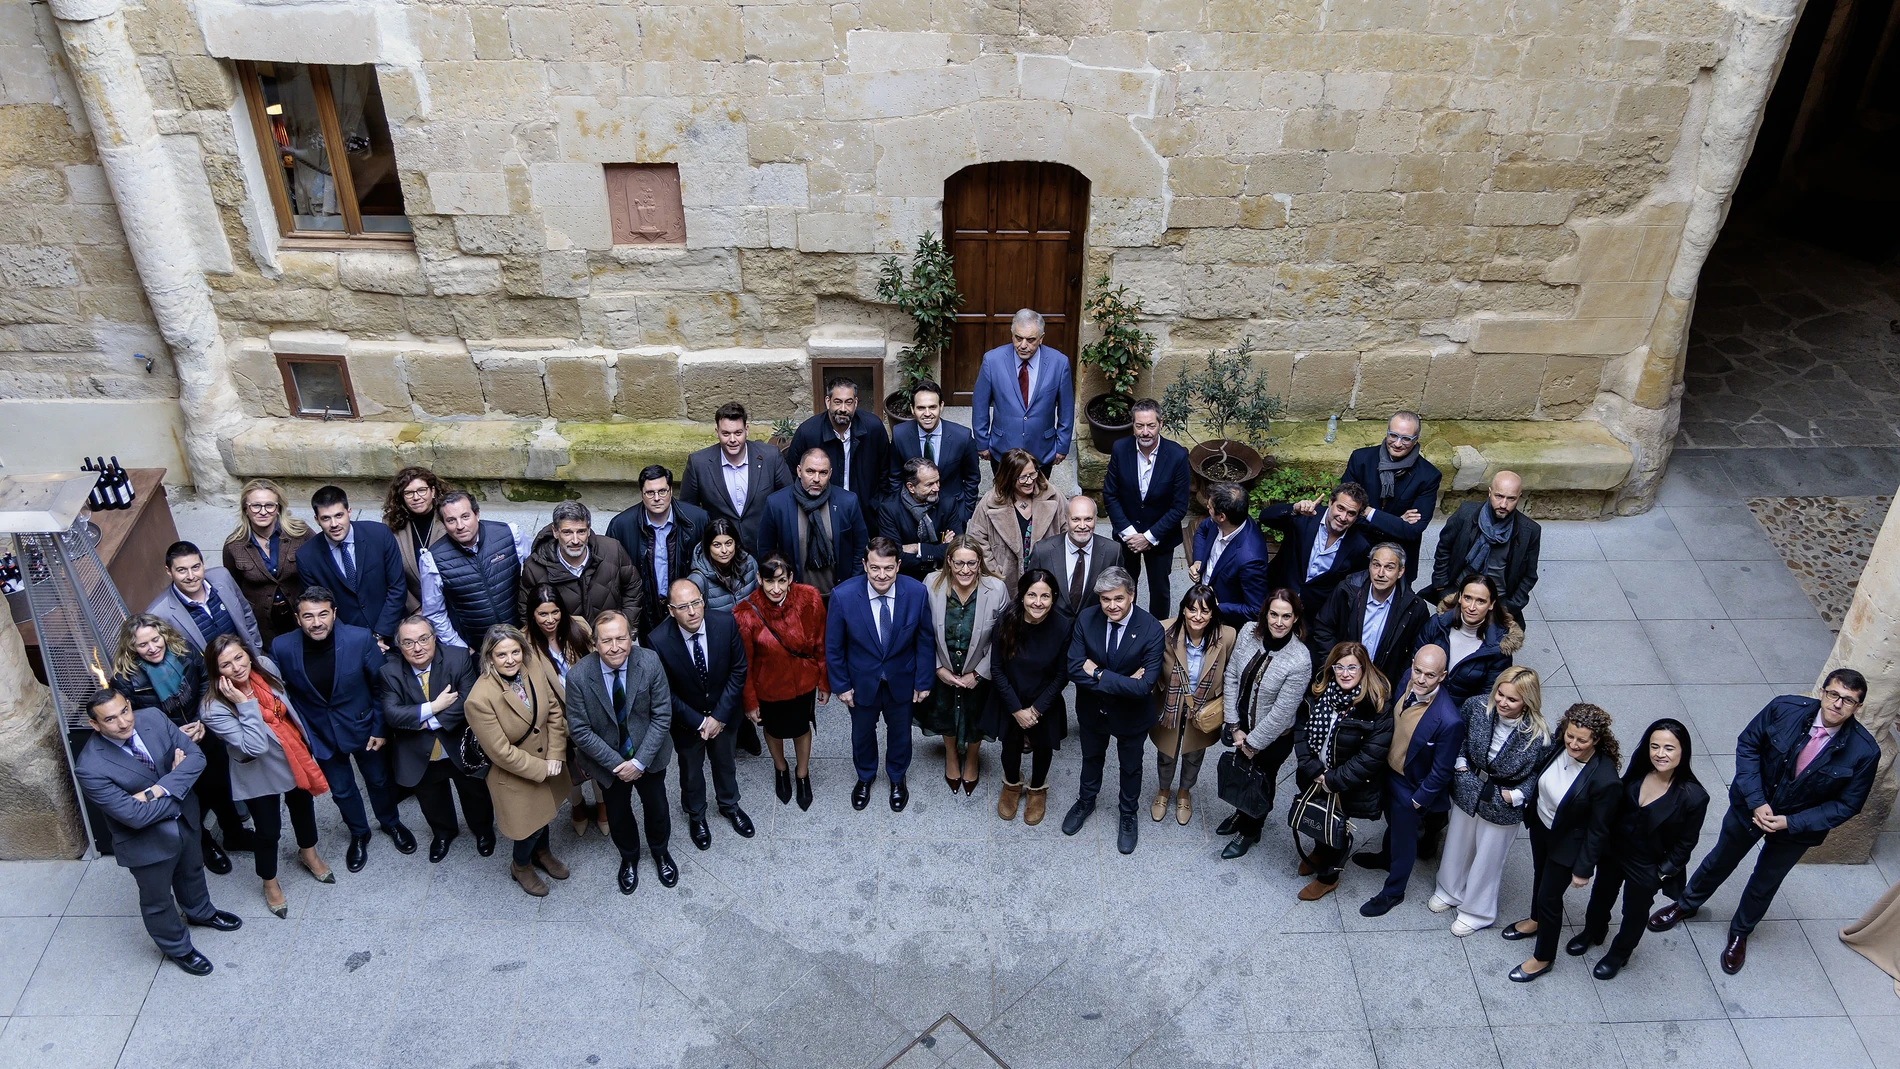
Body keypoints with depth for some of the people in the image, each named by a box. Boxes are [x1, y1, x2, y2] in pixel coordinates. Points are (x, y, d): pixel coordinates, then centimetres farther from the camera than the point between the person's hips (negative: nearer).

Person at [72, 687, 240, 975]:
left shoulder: (153, 718, -18)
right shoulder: (90, 768, -32)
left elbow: (196, 757, -18)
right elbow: (136, 815, -31)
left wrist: (157, 791, -30)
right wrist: (177, 791, -18)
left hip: (185, 819, 5)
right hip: (146, 840, -5)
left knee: (192, 871, 31)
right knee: (158, 900, 19)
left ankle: (200, 912, 61)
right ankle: (177, 948, 46)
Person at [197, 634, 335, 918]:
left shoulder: (265, 672, -15)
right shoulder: (214, 709, -29)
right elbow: (255, 747, -35)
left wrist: (306, 744, 15)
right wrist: (245, 704, -38)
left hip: (296, 760, 5)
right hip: (259, 777, -5)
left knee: (303, 807, 26)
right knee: (269, 831, 11)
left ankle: (308, 854, 56)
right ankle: (270, 883, 40)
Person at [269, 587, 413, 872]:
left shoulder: (361, 639, -26)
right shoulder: (282, 648, -22)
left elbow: (380, 686, -12)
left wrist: (380, 729, -8)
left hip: (363, 727, -1)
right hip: (321, 735, 1)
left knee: (379, 779, 21)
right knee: (341, 789, 20)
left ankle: (391, 824, 50)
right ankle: (358, 834, 48)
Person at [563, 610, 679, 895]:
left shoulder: (651, 663, -25)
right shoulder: (579, 677, -26)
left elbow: (662, 716, -17)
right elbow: (580, 731, -18)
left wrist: (640, 761, -20)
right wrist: (617, 763, -18)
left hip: (648, 755, 0)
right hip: (607, 761, 0)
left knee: (656, 807, 21)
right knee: (618, 813, 21)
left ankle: (660, 851, 53)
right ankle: (629, 857, 52)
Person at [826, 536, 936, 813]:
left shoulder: (916, 592, -24)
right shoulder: (843, 596, -28)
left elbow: (925, 640, -9)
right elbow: (833, 646, -13)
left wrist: (924, 681, -4)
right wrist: (840, 685, -7)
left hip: (901, 680, 1)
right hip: (861, 681, -1)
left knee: (900, 732, 25)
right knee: (862, 733, 25)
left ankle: (897, 778, 55)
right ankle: (865, 777, 55)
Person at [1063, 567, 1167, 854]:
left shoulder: (1152, 630, -31)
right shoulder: (1086, 619, -22)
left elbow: (1144, 685, -34)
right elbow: (1074, 669, -24)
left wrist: (1097, 674, -30)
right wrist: (1121, 682, -31)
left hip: (1131, 714, -2)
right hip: (1092, 709, 2)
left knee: (1130, 766, 24)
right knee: (1092, 757, 29)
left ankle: (1128, 814, 52)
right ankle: (1086, 801, 58)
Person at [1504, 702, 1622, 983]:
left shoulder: (1604, 779, -36)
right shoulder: (1559, 746, -21)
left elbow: (1598, 830, -22)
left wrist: (1583, 869, -12)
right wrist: (1529, 807, 15)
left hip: (1567, 843, -6)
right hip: (1540, 826, 6)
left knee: (1550, 896, 13)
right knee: (1540, 875, 30)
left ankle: (1543, 958, 38)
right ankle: (1537, 921, 60)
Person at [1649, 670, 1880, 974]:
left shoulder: (1864, 752, -26)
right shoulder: (1785, 709, -26)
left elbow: (1846, 805, -15)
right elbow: (1747, 745, -13)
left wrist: (1790, 822, -22)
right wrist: (1756, 802, -20)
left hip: (1798, 827, 0)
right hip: (1750, 807, 1)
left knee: (1764, 884, 22)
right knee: (1720, 861, 24)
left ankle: (1740, 933, 49)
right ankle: (1686, 905, 51)